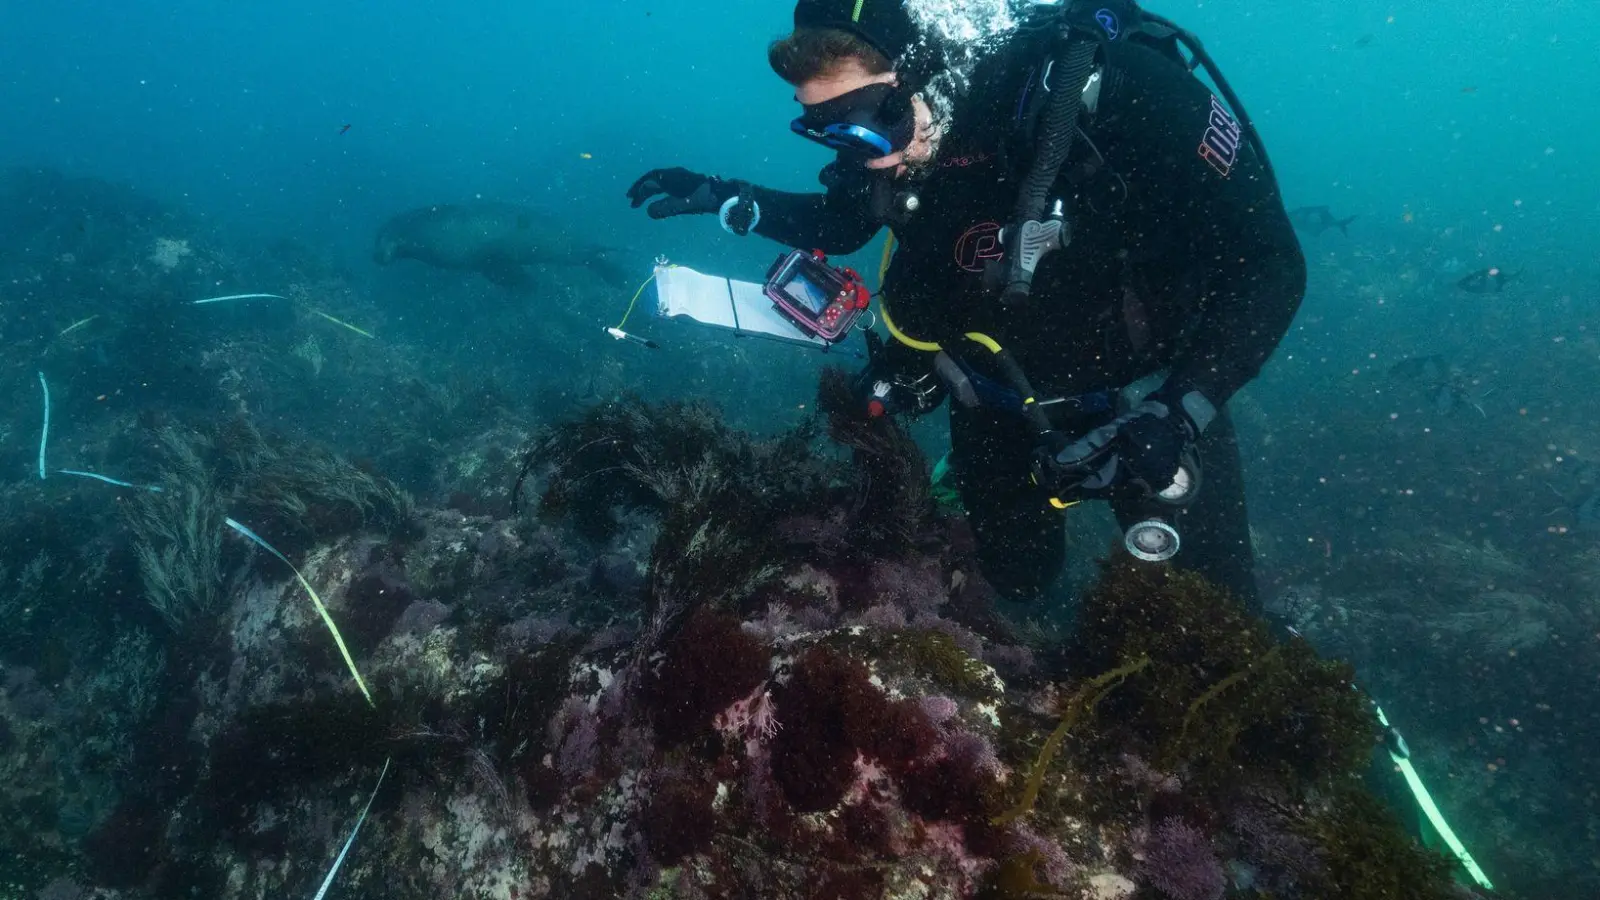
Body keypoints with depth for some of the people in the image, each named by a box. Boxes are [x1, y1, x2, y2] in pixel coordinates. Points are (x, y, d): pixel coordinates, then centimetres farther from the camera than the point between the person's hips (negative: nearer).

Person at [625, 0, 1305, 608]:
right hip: (1005, 406, 4)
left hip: (1146, 399, -3)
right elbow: (837, 225, 9)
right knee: (1014, 583, 15)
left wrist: (1177, 414, -33)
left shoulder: (1112, 88, -30)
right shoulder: (890, 147, -16)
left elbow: (1268, 265, -23)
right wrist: (726, 200, -6)